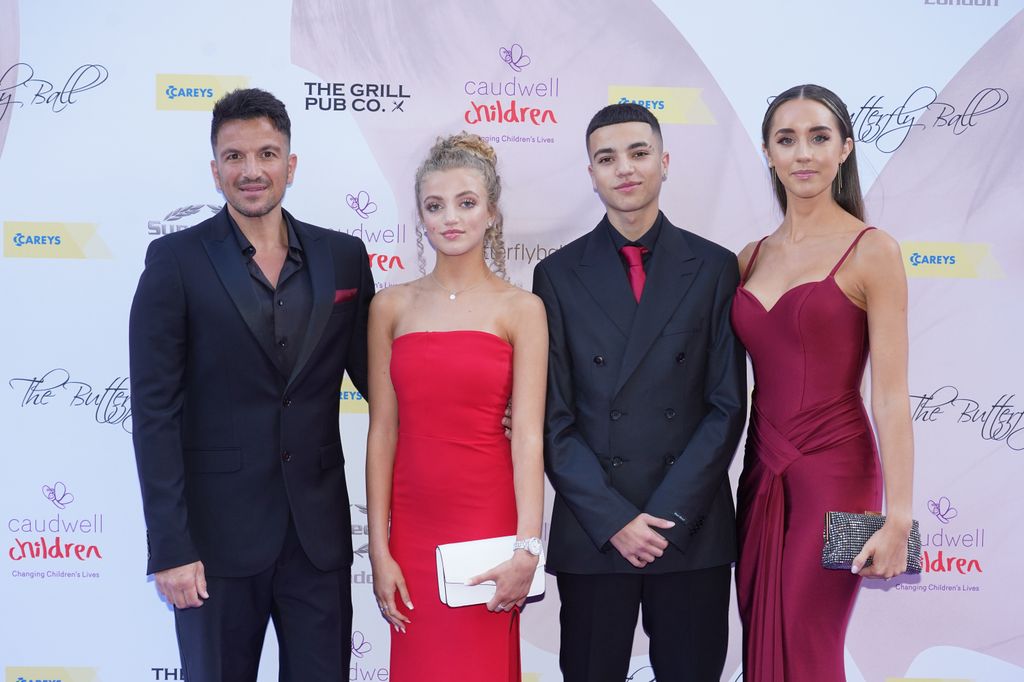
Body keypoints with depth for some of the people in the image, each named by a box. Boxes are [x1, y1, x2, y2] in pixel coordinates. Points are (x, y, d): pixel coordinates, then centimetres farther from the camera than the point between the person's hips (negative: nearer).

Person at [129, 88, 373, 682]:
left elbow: (374, 375, 10)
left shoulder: (343, 256, 5)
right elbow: (155, 411, -7)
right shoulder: (176, 261, -4)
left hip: (320, 533, 3)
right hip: (217, 533, -2)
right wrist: (170, 546, -12)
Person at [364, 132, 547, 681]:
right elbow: (382, 431, 3)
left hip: (487, 521, -2)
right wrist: (379, 549, -1)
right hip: (412, 524, 2)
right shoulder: (391, 306, 5)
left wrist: (527, 548, -14)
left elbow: (528, 434, -7)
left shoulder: (520, 308, -2)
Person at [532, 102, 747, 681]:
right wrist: (614, 519, -9)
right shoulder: (558, 275, 2)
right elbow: (553, 418, -1)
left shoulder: (714, 268, 3)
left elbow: (727, 406, -1)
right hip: (592, 533, 0)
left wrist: (669, 514, -9)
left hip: (694, 528, 0)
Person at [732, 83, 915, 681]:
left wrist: (898, 518, -16)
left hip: (836, 473, -5)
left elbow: (891, 394, -11)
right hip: (762, 473, 6)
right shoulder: (751, 258, 10)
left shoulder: (871, 251, -6)